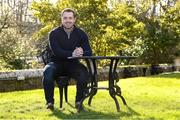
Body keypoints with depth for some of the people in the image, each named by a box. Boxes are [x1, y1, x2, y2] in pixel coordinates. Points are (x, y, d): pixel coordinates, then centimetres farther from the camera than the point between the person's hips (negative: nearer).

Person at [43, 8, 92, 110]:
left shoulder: (81, 34, 0)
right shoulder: (54, 33, -5)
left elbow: (89, 52, -8)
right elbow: (56, 51, -20)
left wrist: (82, 53, -34)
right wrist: (72, 54, -36)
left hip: (73, 64, 1)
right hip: (57, 63, -1)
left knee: (84, 72, -29)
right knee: (48, 72, -33)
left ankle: (79, 101, -12)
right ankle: (50, 101, -15)